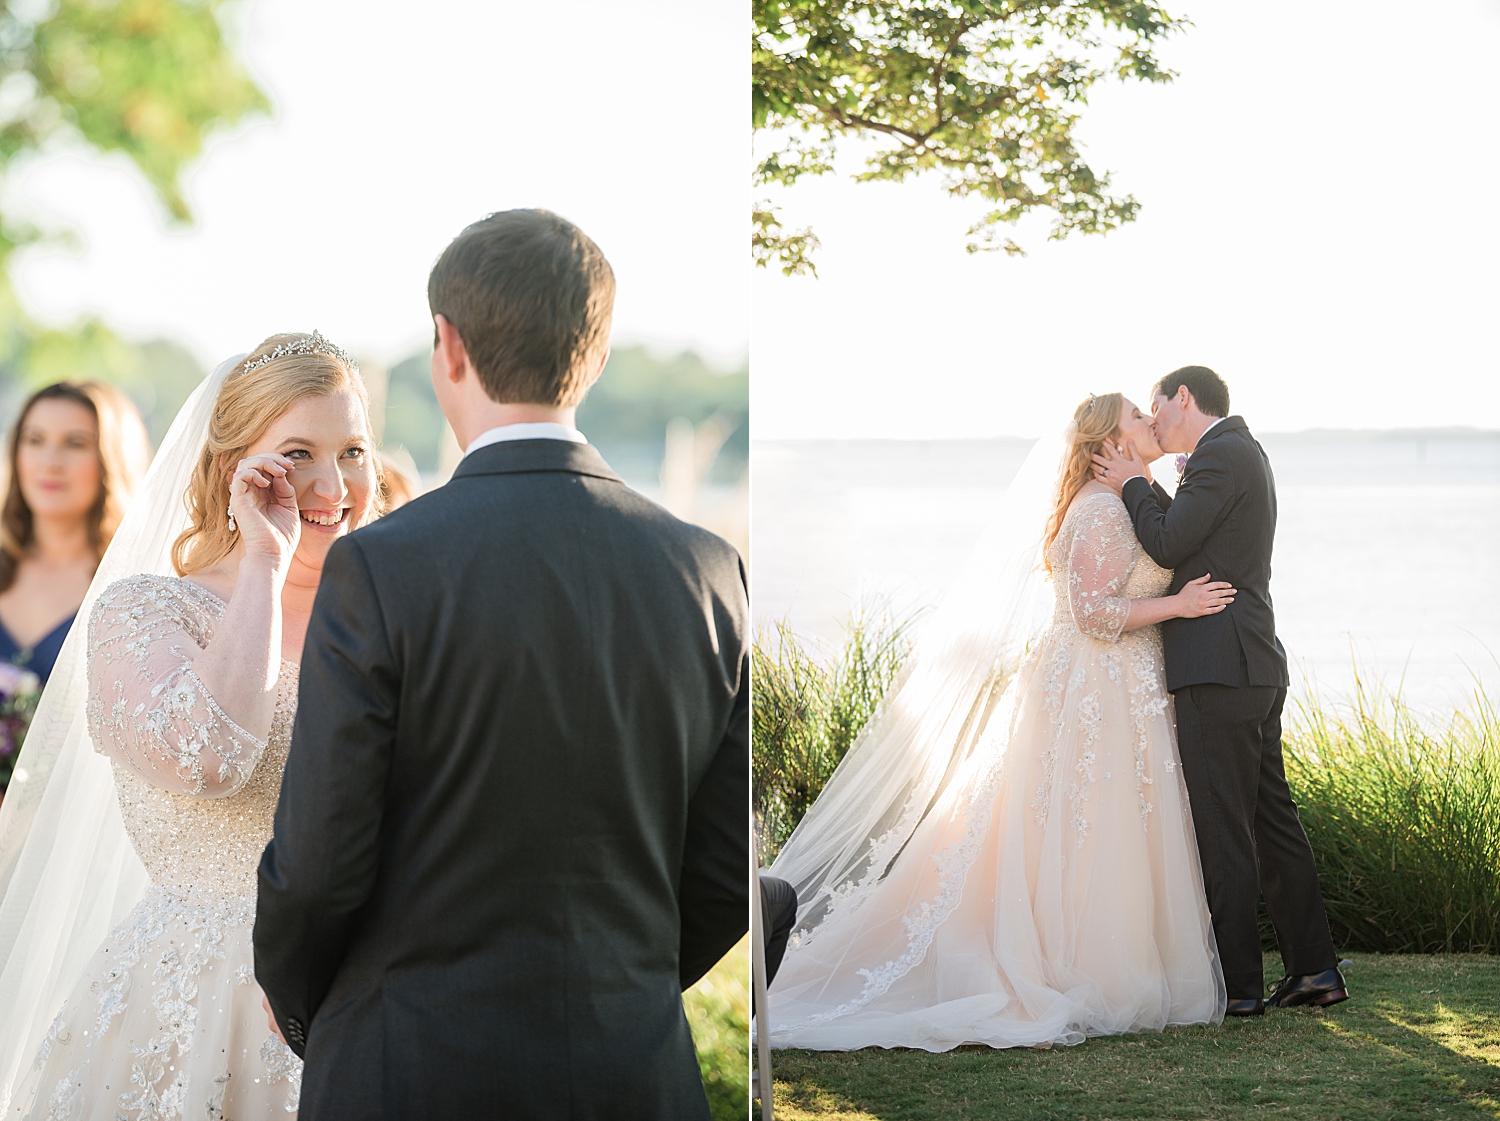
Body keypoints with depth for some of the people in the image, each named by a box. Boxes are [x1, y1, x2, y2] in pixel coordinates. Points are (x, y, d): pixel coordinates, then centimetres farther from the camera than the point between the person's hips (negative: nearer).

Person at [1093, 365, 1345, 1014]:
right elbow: (1188, 545, 21)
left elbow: (1168, 546, -15)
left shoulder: (1222, 453, -10)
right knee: (1270, 819, 12)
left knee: (1222, 828, -5)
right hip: (1256, 668, 10)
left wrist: (1132, 487, -1)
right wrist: (1145, 487, 12)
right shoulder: (1245, 452, 21)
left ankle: (1237, 985, -1)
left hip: (1219, 671, -10)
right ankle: (1314, 968, 15)